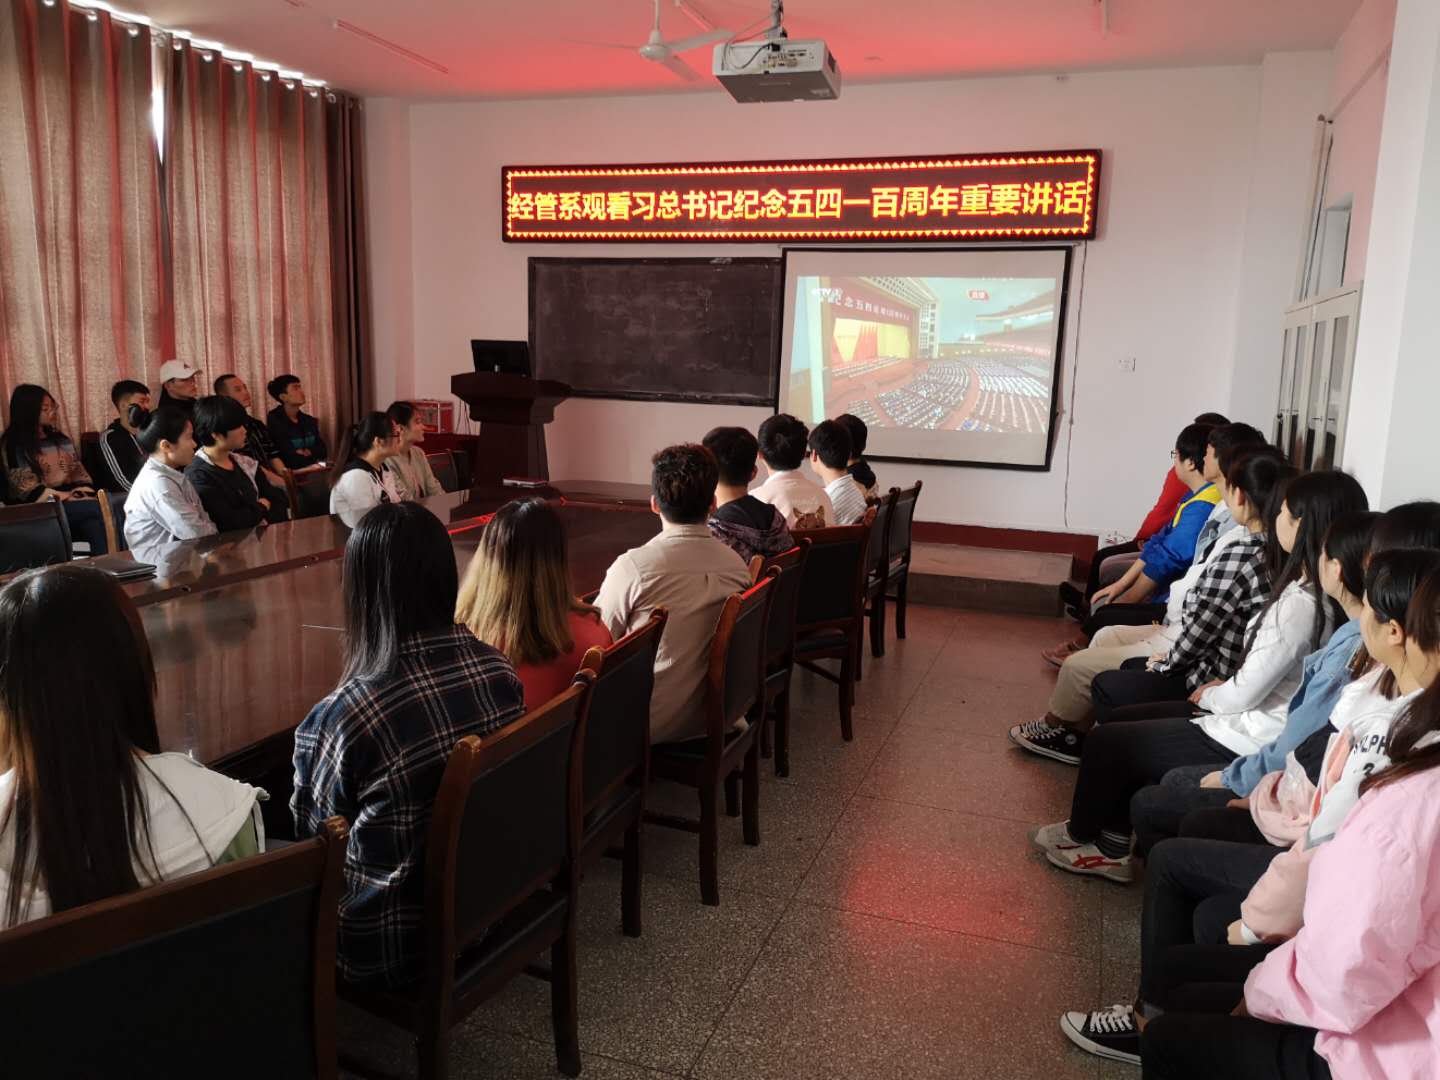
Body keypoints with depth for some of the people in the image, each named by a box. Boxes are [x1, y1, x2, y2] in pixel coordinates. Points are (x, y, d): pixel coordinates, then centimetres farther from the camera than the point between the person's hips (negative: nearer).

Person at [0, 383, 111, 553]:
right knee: (103, 509, -33)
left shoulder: (59, 437, 21)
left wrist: (84, 490, -4)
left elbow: (78, 471, 17)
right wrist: (64, 496, -15)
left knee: (95, 522, -32)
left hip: (72, 498, 6)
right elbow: (26, 487, -8)